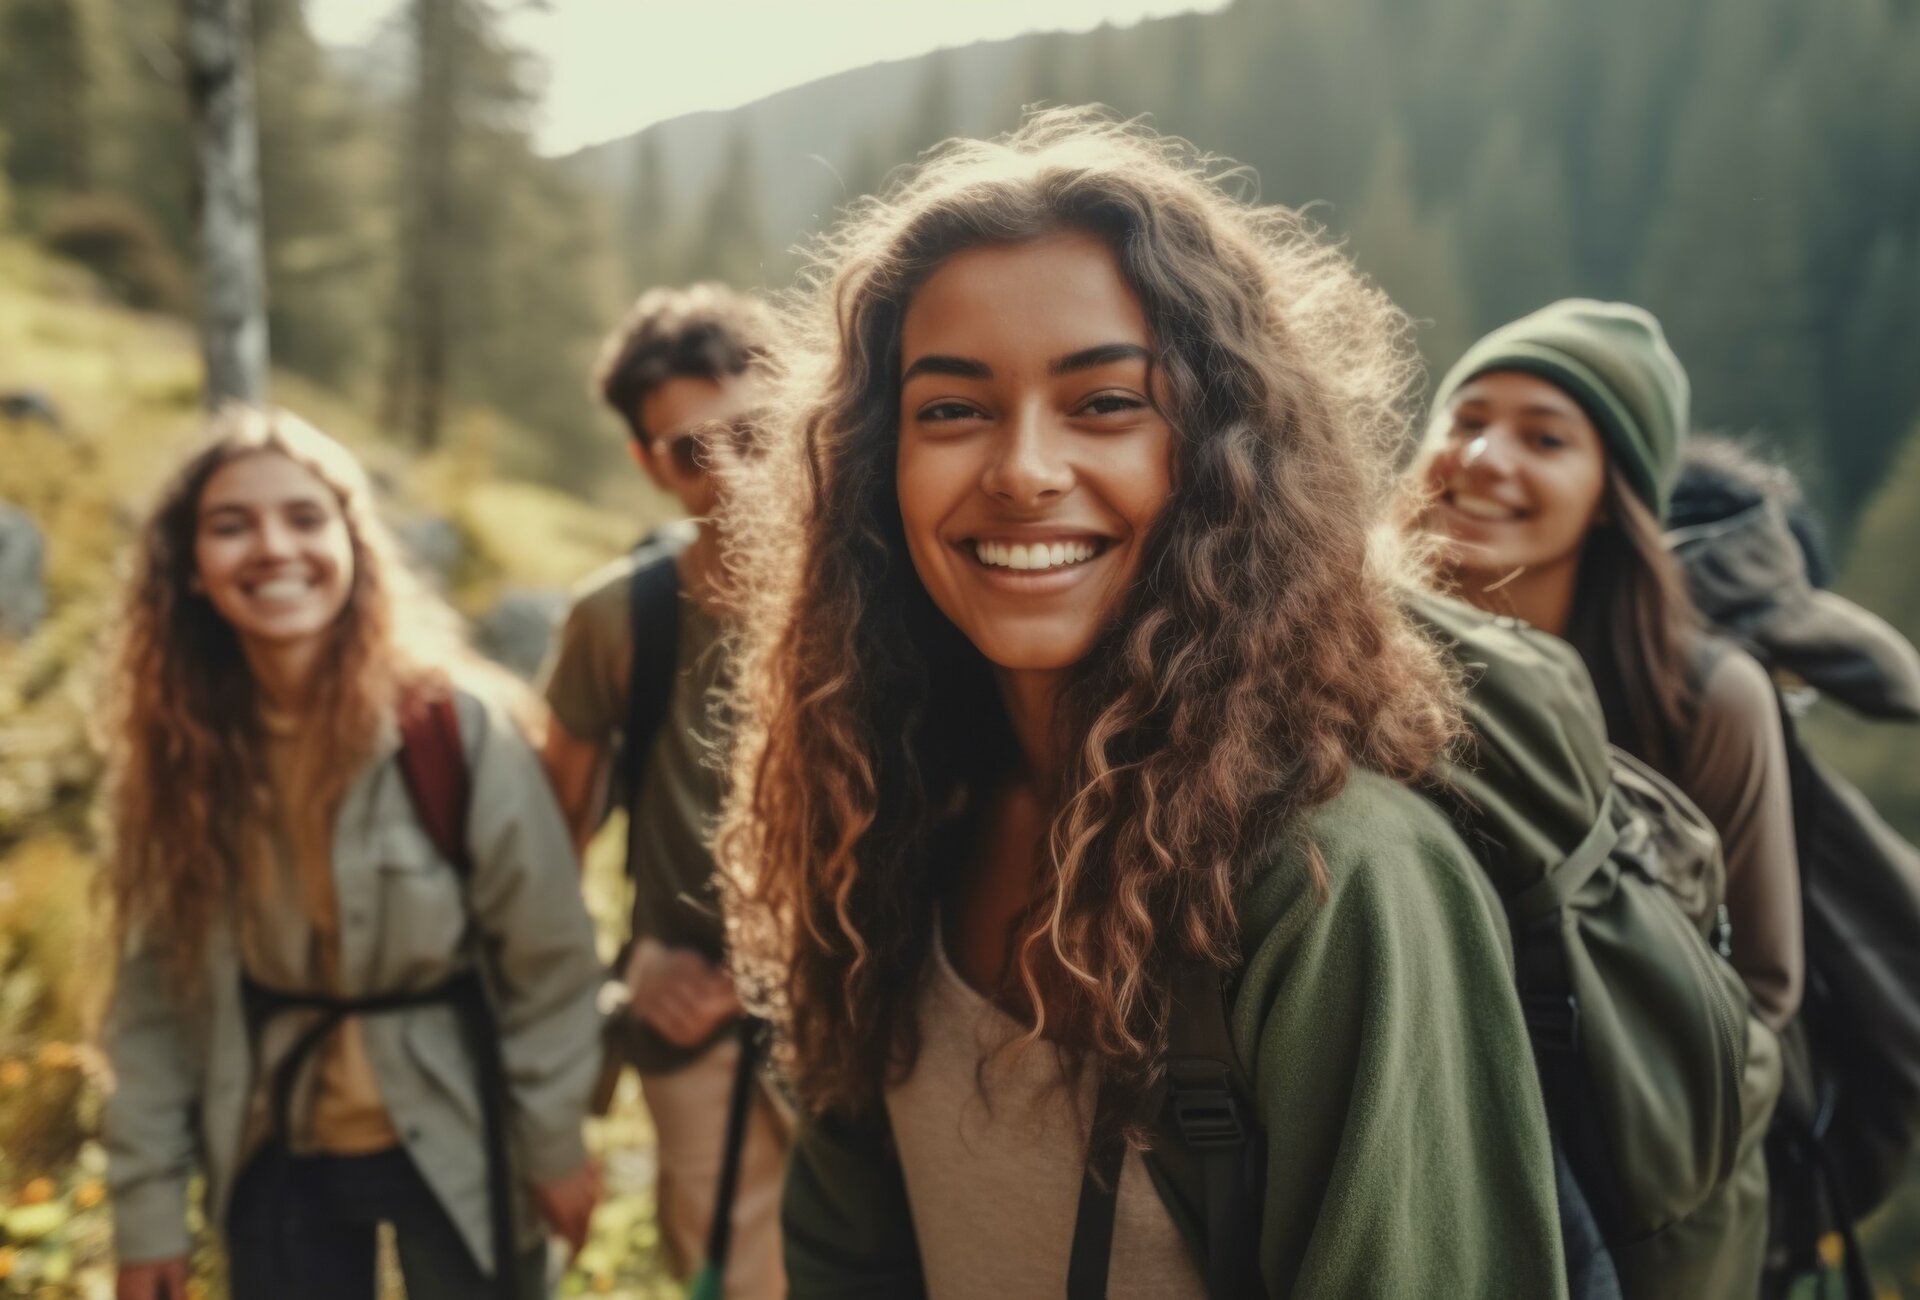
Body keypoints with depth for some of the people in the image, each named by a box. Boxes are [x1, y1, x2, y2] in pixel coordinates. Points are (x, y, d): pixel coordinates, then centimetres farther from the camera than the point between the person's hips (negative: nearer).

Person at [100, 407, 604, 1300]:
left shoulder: (458, 725, -17)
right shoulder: (175, 747, -6)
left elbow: (548, 957, -9)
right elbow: (154, 983, -3)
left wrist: (553, 1143, -5)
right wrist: (147, 1201, -4)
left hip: (456, 1145, -3)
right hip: (275, 1155, 3)